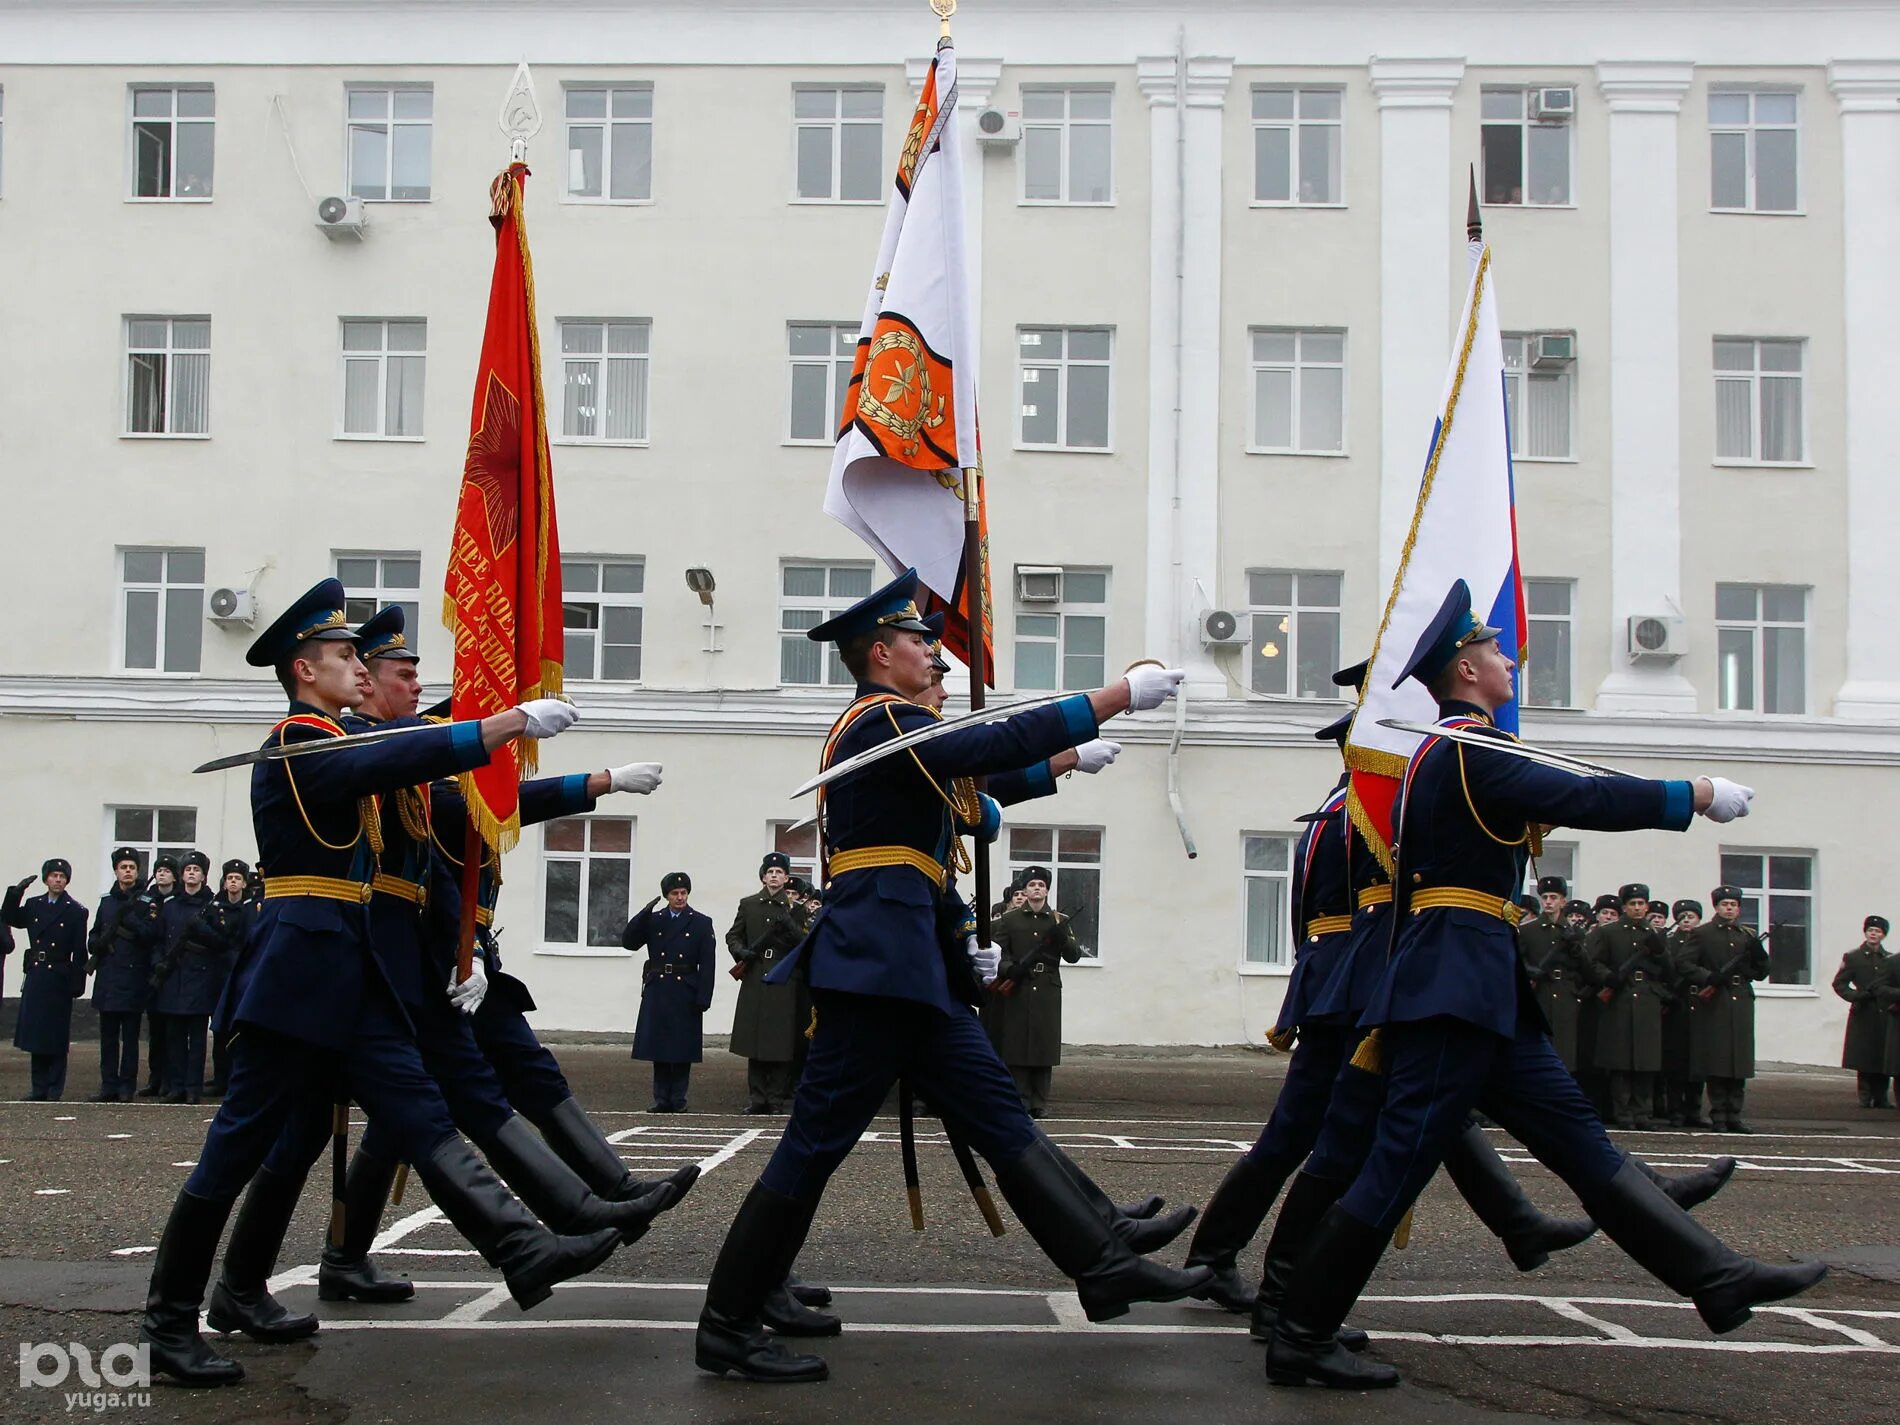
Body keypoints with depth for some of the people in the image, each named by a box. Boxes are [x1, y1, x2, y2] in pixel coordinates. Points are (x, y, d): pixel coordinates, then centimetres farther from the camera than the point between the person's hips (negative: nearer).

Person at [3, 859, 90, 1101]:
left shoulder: (75, 911, -2)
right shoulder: (33, 905, 12)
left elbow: (79, 951, -5)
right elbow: (8, 918, 2)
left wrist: (77, 983, -9)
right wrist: (16, 892, -8)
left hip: (59, 979, -4)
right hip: (35, 976, 4)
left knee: (56, 1035, 0)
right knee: (35, 1032, 7)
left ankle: (55, 1088, 6)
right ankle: (39, 1087, 14)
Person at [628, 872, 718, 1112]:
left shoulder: (701, 923, 3)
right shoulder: (653, 920, 11)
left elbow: (708, 964, -1)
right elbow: (629, 942, -1)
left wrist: (703, 999, -9)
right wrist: (644, 913, -10)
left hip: (685, 995, -2)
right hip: (657, 992, 2)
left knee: (682, 1049, 0)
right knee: (658, 1048, 4)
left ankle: (678, 1099, 7)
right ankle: (662, 1099, 10)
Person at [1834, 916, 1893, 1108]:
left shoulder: (1891, 959, 12)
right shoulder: (1852, 957, 6)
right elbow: (1839, 984, 4)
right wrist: (1856, 996, -11)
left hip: (1884, 1015, 2)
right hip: (1863, 1015, -2)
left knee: (1883, 1058, 0)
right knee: (1863, 1059, -2)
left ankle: (1881, 1098, 8)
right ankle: (1865, 1098, 4)